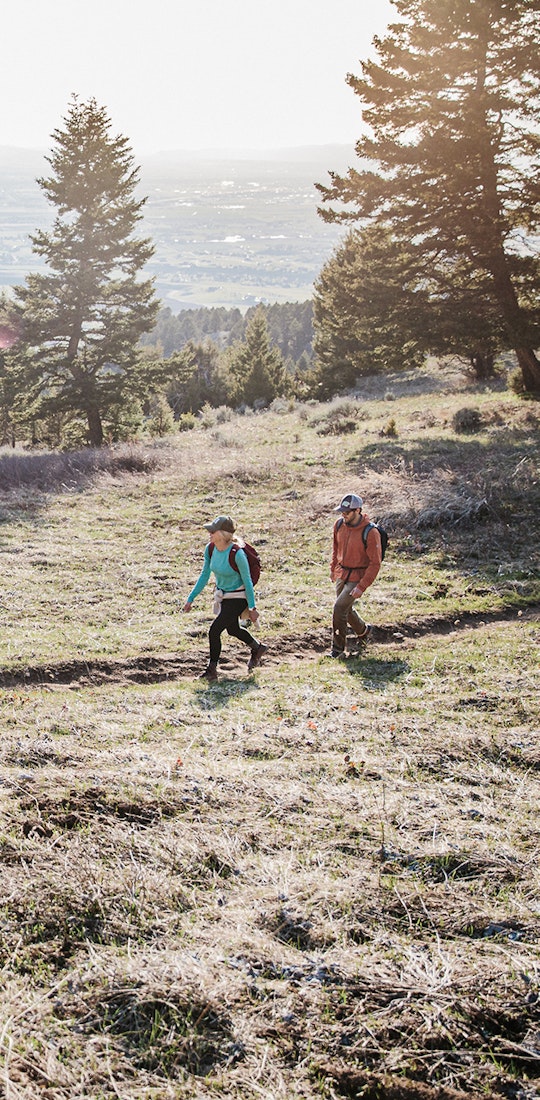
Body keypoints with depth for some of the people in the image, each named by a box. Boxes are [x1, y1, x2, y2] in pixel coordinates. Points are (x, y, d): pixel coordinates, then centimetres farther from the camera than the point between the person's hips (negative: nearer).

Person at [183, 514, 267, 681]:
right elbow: (204, 576, 2)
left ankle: (212, 670, 4)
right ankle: (257, 648, 52)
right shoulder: (210, 549, -11)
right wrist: (190, 599, 1)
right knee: (232, 630, 26)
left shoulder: (237, 554, -30)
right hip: (222, 595, 8)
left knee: (214, 631, -13)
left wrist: (252, 608, -14)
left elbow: (247, 581, -19)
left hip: (238, 598, -8)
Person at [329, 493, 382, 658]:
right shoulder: (339, 524, -6)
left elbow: (375, 563, -20)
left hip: (357, 577, -7)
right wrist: (333, 568, 20)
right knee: (345, 609, 19)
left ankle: (338, 648, -1)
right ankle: (362, 630, 48)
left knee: (339, 608, -15)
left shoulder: (370, 533, -24)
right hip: (341, 574, 7)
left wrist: (362, 587, -23)